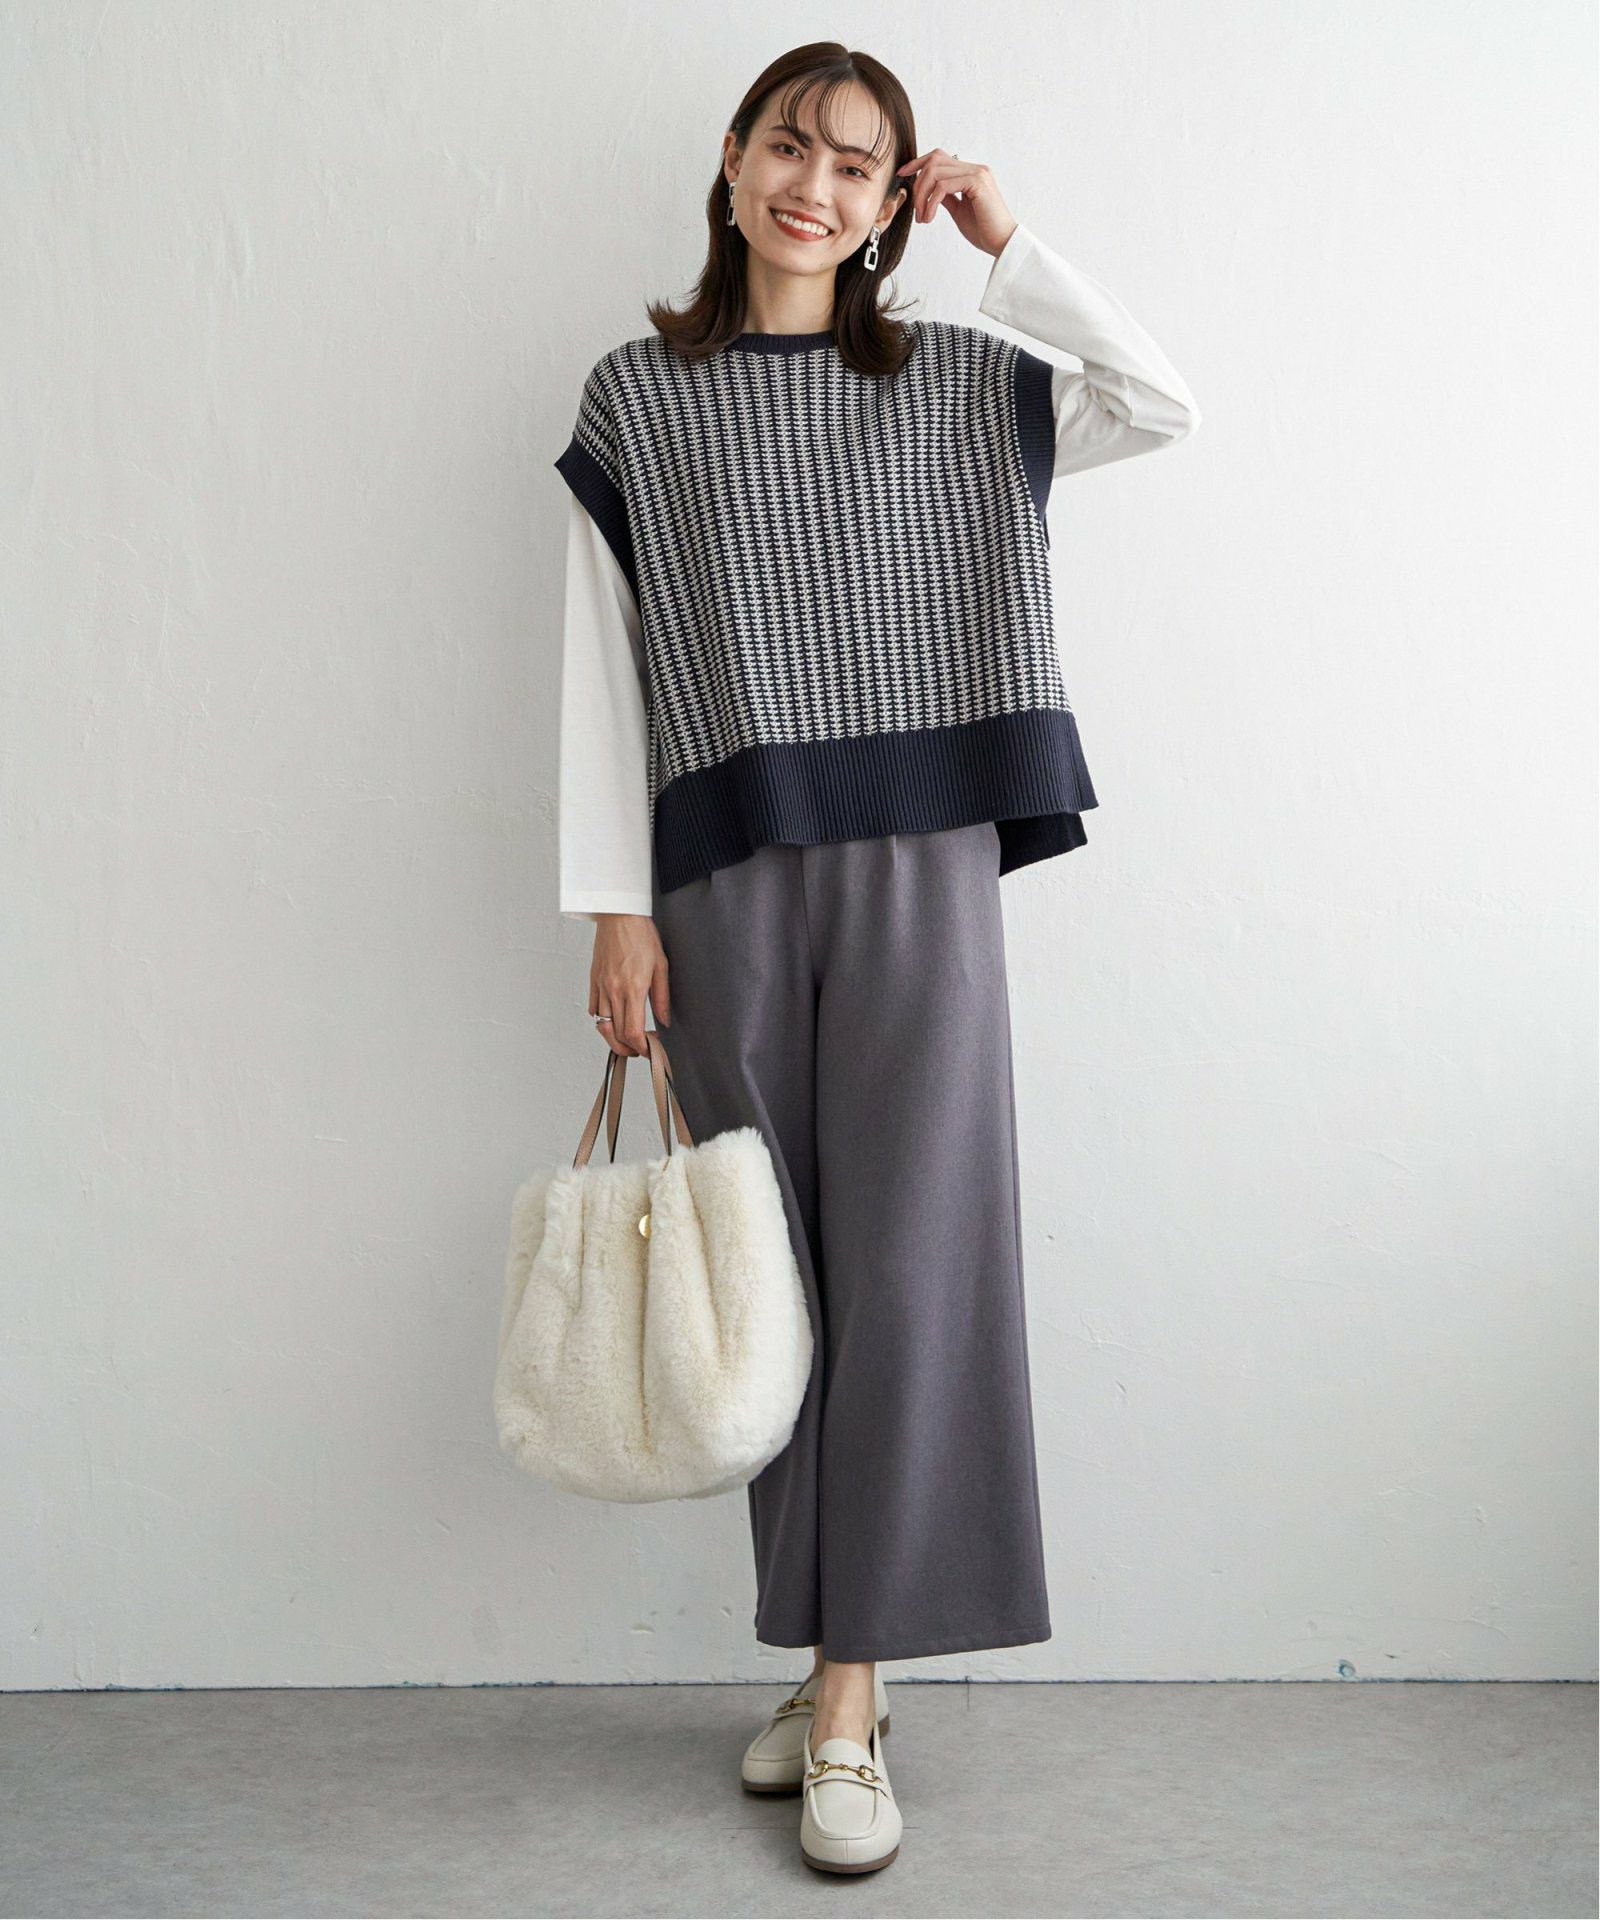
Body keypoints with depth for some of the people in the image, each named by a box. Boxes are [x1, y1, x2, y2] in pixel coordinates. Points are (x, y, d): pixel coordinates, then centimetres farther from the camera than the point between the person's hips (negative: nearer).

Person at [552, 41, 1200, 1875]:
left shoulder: (953, 381, 12)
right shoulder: (640, 393, 9)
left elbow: (1167, 405, 5)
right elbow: (602, 662, 4)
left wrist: (1009, 245, 5)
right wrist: (616, 908, -2)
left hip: (919, 865, 0)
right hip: (724, 882, 0)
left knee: (905, 1264, -4)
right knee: (779, 1277, 5)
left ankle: (848, 1700, 4)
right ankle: (835, 1653, 19)